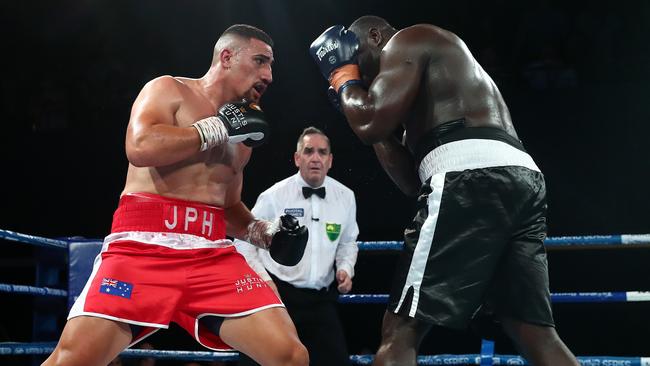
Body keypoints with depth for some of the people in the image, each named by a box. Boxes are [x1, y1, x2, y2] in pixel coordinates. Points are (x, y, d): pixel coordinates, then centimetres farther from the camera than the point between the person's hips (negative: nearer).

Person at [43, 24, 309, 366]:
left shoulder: (241, 122, 22)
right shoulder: (169, 90, 6)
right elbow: (140, 147, -15)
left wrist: (265, 233, 11)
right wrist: (219, 128, -7)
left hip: (213, 253, 5)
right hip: (143, 245, -5)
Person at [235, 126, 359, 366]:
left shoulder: (345, 197, 4)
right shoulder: (274, 196, -7)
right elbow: (244, 241, 1)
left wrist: (346, 268, 0)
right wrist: (263, 279, -9)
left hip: (322, 299, 3)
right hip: (277, 293, -3)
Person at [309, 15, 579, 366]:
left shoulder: (408, 41, 12)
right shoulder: (443, 67, 38)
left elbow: (372, 123, -3)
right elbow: (412, 179, 34)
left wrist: (344, 77, 16)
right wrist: (368, 119, 34)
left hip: (471, 177, -9)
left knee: (399, 332, -7)